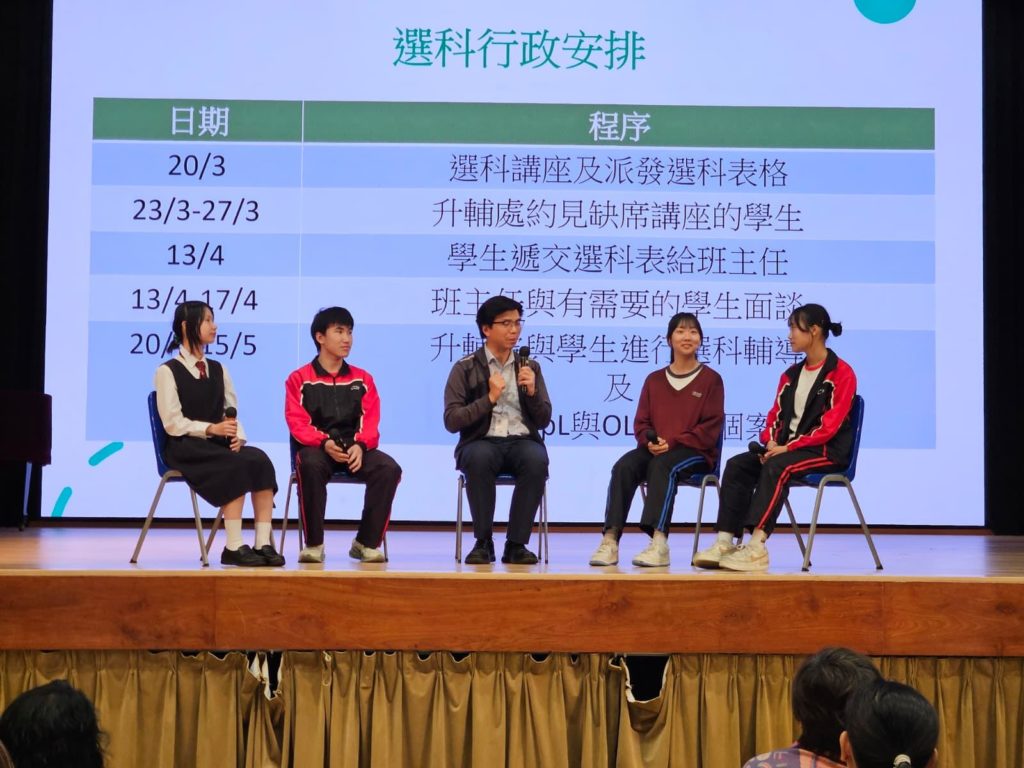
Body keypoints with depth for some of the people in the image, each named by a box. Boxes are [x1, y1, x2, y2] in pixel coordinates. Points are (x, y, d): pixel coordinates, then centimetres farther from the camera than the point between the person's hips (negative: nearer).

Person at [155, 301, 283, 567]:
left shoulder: (218, 370, 19)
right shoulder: (168, 371, 0)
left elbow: (232, 413, 14)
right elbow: (173, 423, -8)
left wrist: (237, 436, -8)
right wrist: (210, 429, -21)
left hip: (219, 444, 6)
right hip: (185, 447, -5)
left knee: (259, 460, -26)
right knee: (237, 466, -33)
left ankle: (263, 544, -30)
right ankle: (234, 547, -31)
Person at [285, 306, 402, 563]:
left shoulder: (362, 379, 16)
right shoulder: (299, 379, 8)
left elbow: (370, 421, 7)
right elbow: (297, 423, -3)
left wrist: (360, 446, -16)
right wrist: (325, 443, -22)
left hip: (355, 448, 3)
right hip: (316, 448, -3)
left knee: (389, 468, -27)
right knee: (310, 465, -39)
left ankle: (367, 542, -14)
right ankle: (313, 544, -24)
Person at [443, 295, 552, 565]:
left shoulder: (530, 367, 13)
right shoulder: (465, 368, 3)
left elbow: (543, 421, 12)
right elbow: (451, 421, -6)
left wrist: (532, 392, -7)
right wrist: (489, 398, -15)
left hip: (521, 441, 2)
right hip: (482, 442, -2)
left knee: (537, 460, -33)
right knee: (479, 458, -38)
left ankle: (516, 544, -22)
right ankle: (483, 542, -21)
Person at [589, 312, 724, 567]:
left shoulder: (711, 380, 6)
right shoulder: (654, 380, 18)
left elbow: (711, 427, -4)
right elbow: (641, 422, 14)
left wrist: (672, 443, -16)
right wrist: (650, 441, -11)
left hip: (695, 451, -4)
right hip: (654, 449, 4)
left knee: (662, 465, -37)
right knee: (623, 467, -27)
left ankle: (659, 542, -48)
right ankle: (610, 541, -35)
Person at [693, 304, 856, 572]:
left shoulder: (841, 373, -6)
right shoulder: (791, 374, 17)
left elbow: (829, 425, -14)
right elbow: (775, 414, 15)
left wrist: (789, 447, -20)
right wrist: (771, 442, -7)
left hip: (826, 450, -7)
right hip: (786, 447, 7)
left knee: (776, 467, -35)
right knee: (736, 465, -16)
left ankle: (756, 547, -43)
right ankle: (725, 542, -28)